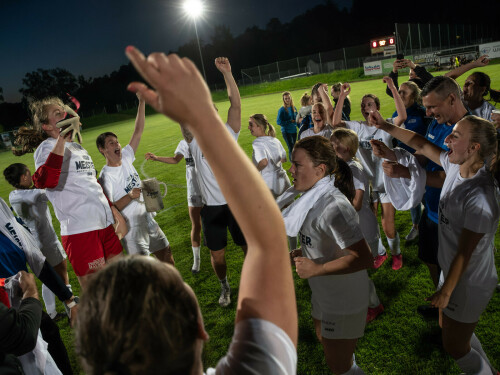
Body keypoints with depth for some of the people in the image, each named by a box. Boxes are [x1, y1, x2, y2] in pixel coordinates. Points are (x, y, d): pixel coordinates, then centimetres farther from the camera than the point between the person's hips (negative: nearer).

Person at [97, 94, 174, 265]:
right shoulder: (105, 177, -14)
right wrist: (130, 196, -30)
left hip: (148, 219, 7)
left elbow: (138, 132, 2)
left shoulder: (125, 158, 3)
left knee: (166, 253, 17)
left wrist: (142, 102, -2)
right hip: (131, 227, -7)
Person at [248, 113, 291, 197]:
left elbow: (263, 162, -31)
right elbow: (283, 159, 16)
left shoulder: (257, 143, -16)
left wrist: (255, 170, -13)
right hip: (283, 180, 7)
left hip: (269, 184, -7)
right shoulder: (275, 140, 6)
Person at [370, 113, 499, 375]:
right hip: (452, 270, 8)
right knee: (449, 329, 27)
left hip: (469, 283, -8)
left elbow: (464, 253, -25)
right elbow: (421, 145, 4)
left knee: (454, 346, 12)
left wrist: (445, 292, -15)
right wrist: (385, 126, -2)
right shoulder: (456, 166, -10)